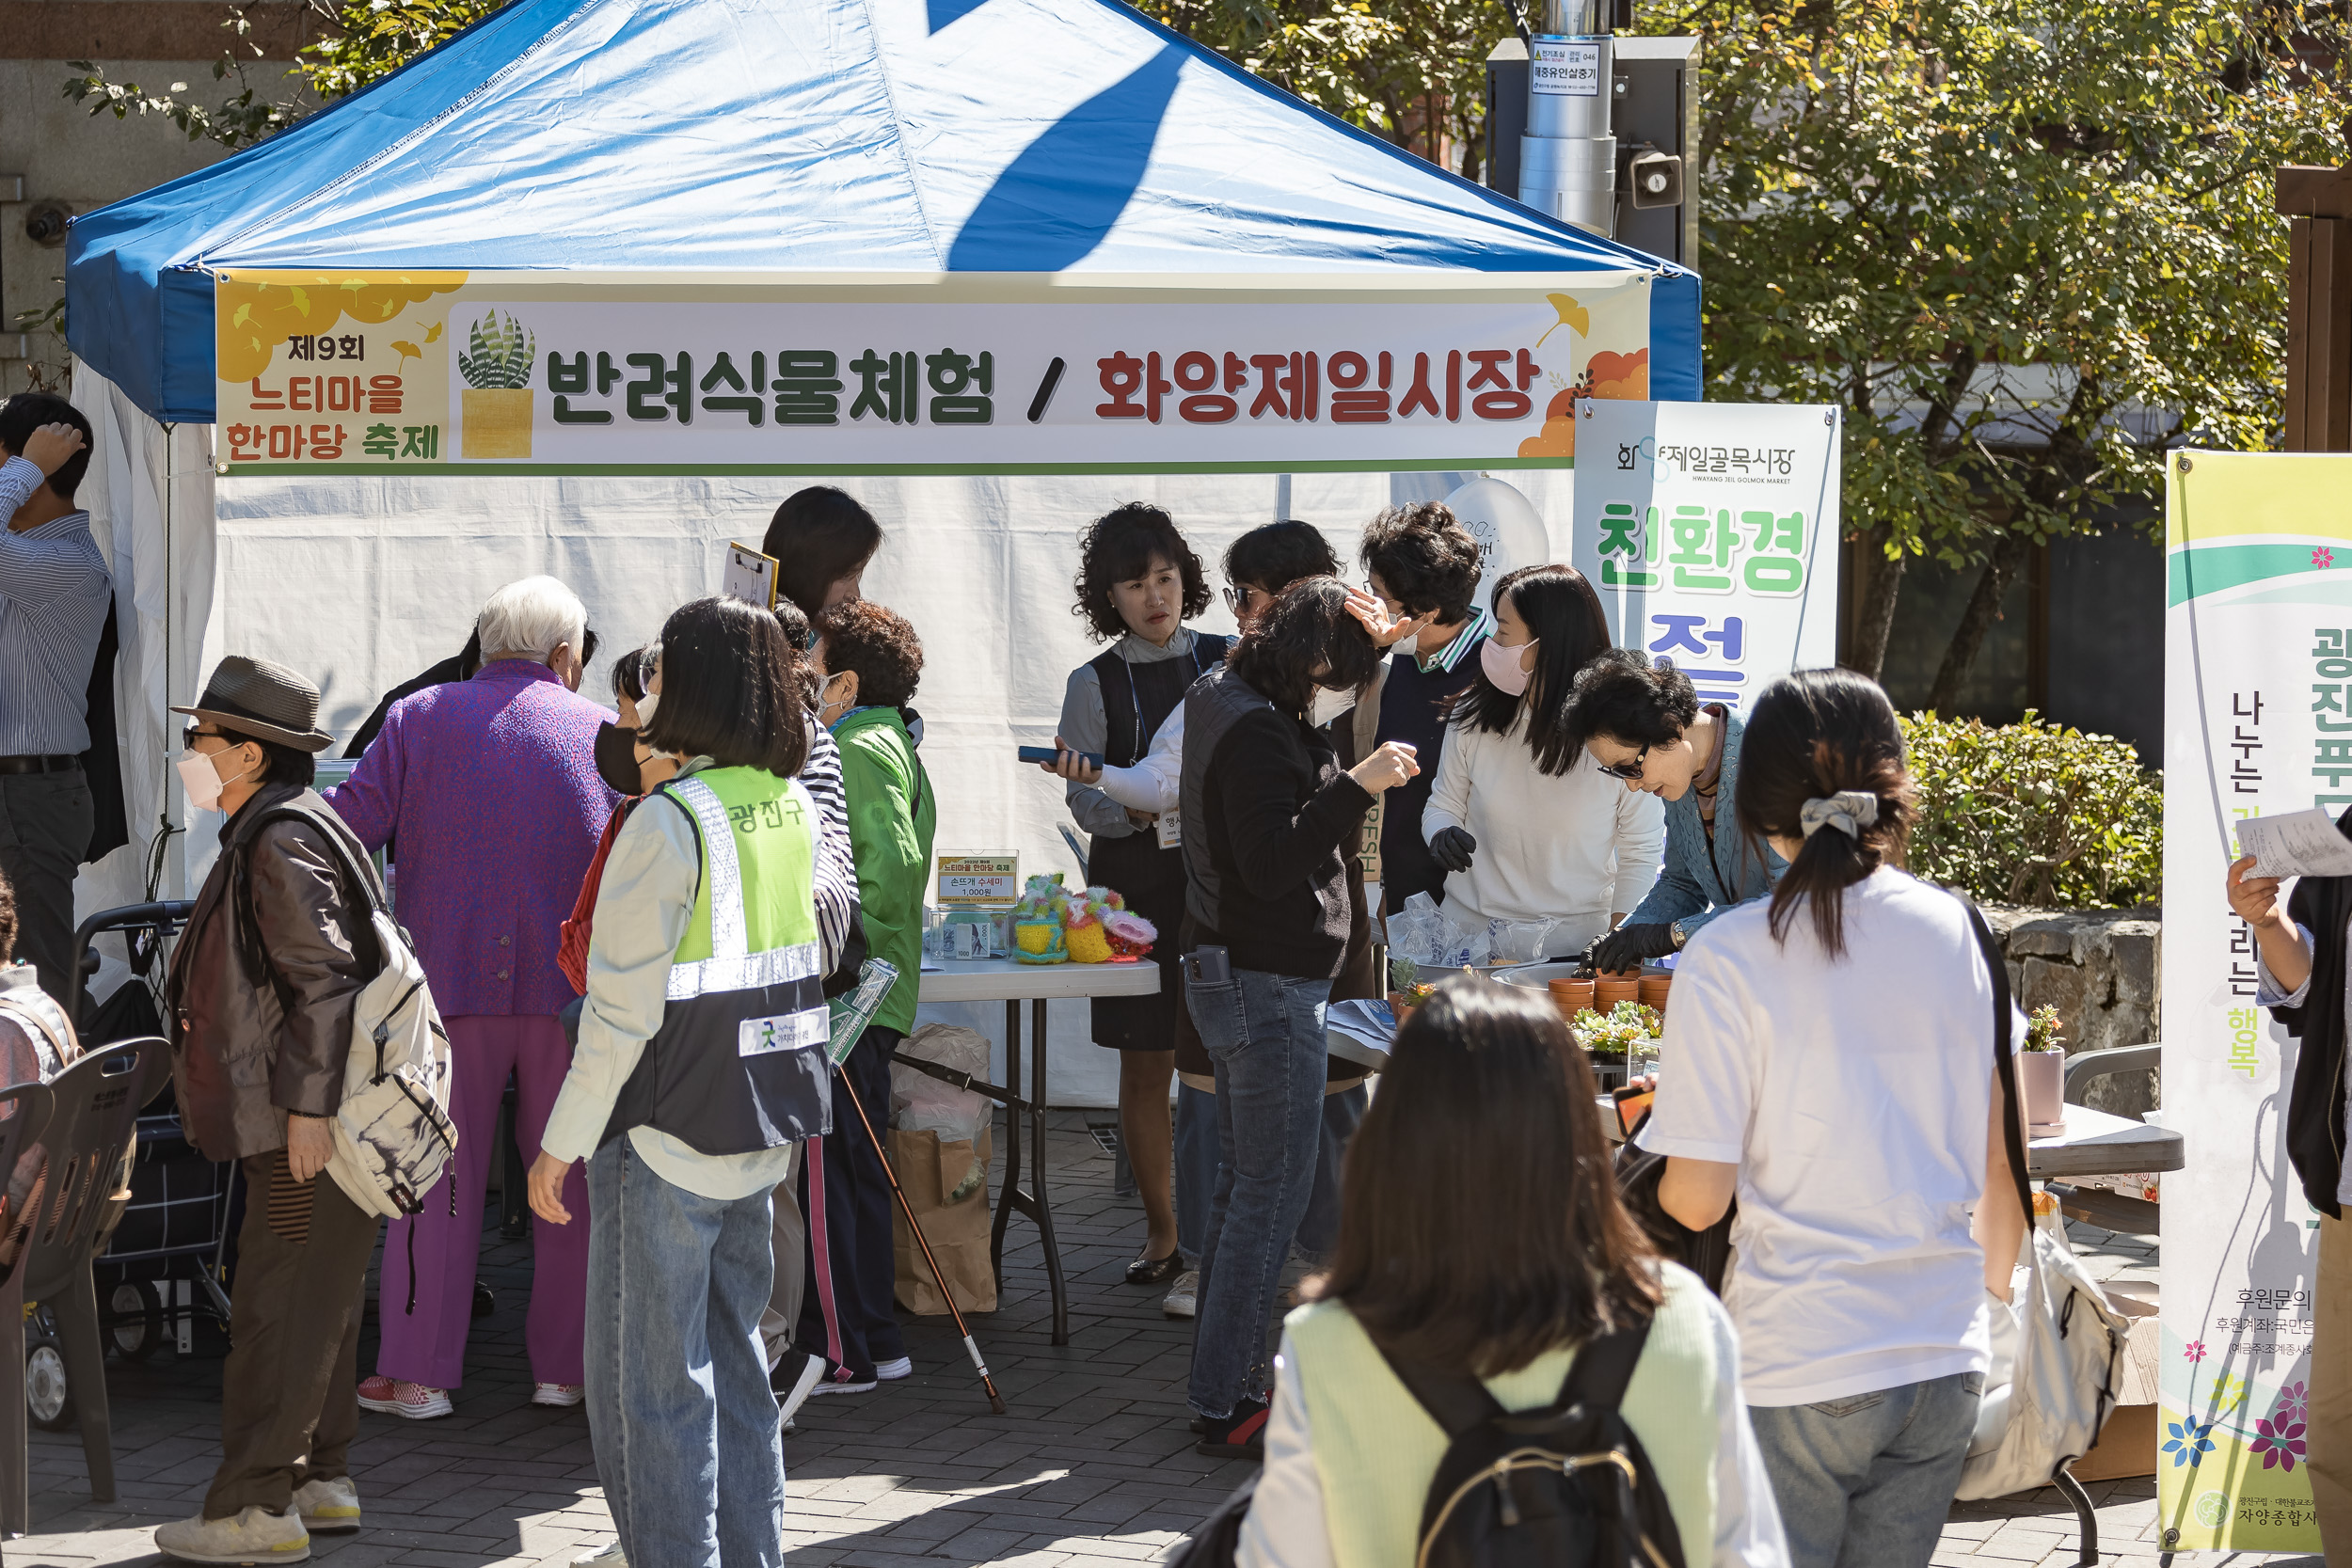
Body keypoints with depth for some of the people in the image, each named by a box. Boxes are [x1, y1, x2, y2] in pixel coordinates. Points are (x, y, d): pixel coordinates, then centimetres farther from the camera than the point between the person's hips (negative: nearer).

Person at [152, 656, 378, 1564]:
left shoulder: (283, 844, -15)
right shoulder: (267, 836, 18)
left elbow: (323, 980, -21)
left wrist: (306, 1107, -23)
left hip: (311, 1126, -11)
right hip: (307, 1116, 11)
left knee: (278, 1310, -10)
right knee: (317, 1304, 15)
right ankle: (321, 1482, 22)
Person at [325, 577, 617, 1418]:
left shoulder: (418, 719, 5)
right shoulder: (602, 732, 7)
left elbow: (346, 826, -3)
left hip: (450, 978, 0)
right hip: (574, 986, 0)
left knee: (436, 1178, 3)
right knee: (569, 1180, 9)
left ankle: (416, 1371, 1)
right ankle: (563, 1366, 12)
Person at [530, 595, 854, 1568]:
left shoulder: (667, 823, -18)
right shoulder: (796, 808, 4)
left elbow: (623, 1012, -17)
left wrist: (561, 1145, -11)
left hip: (668, 1136, -7)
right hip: (762, 1131, 7)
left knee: (648, 1378, 2)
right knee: (733, 1360, 17)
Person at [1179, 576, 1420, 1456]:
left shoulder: (1230, 707, 13)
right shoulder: (1257, 732, -19)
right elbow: (1272, 863, -27)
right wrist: (1356, 788, -28)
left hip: (1232, 978, 11)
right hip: (1270, 987, -11)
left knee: (1244, 1188, 15)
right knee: (1270, 1197, -7)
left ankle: (1222, 1387, 20)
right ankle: (1224, 1406, -5)